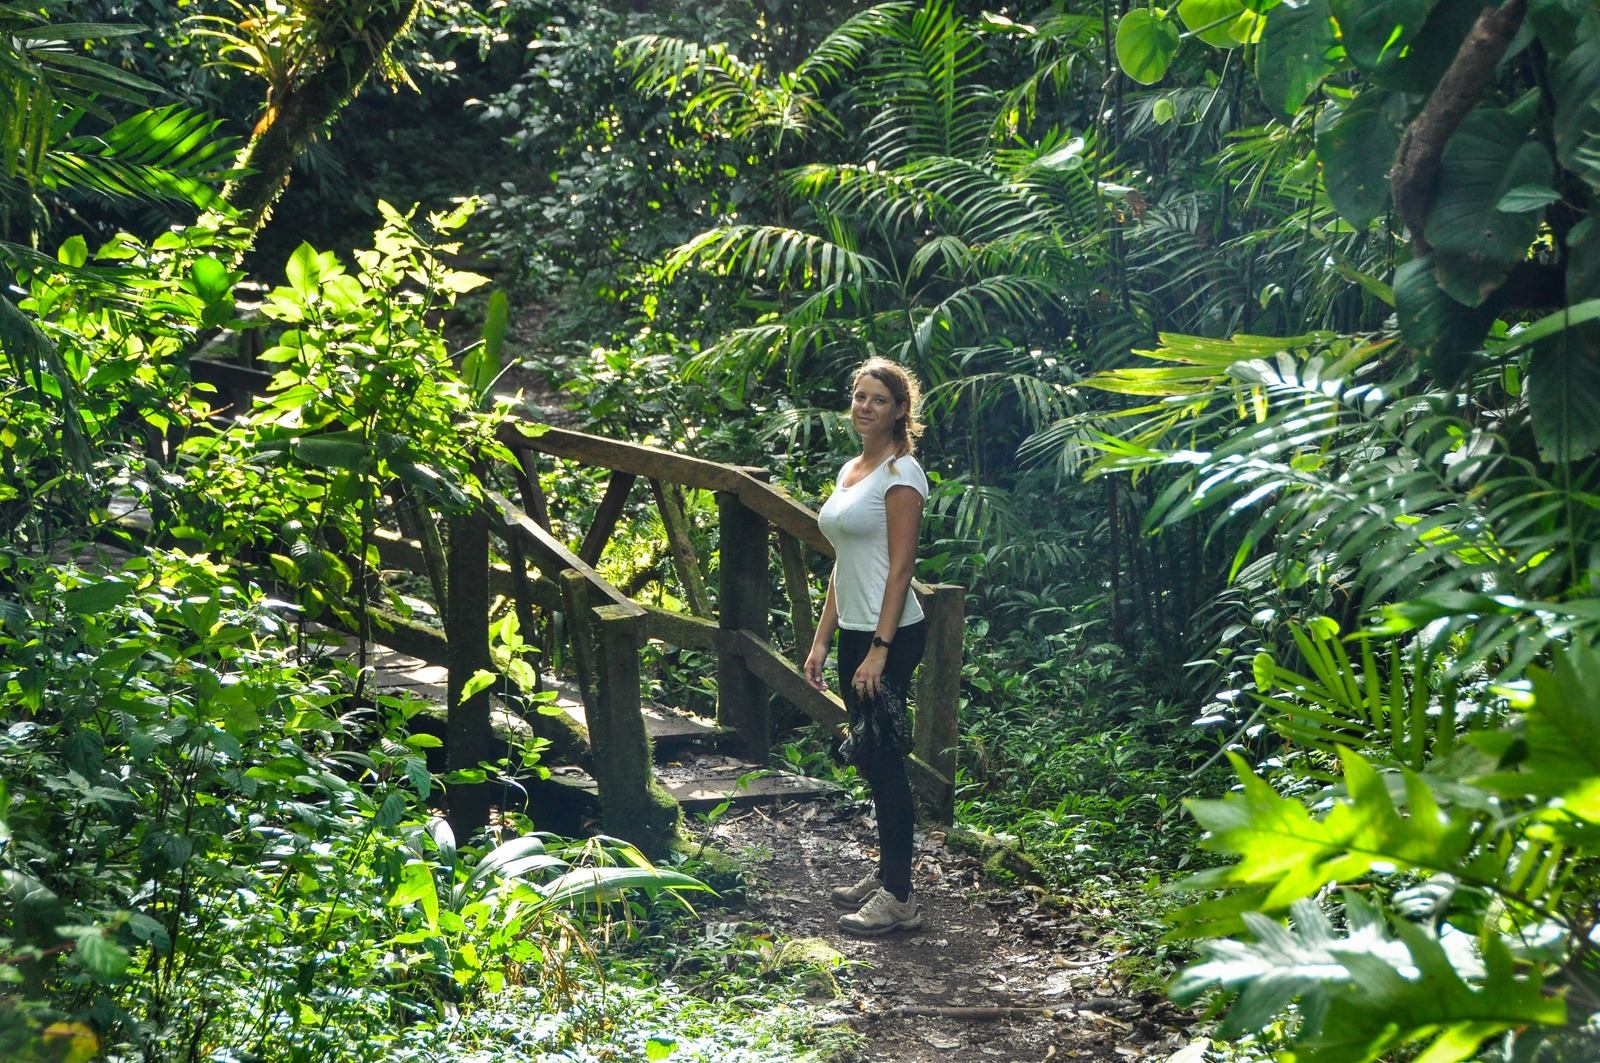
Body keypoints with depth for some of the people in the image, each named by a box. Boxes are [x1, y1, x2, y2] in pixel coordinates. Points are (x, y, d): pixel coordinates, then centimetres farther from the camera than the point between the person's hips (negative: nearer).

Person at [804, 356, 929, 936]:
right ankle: (885, 874, 25)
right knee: (869, 758, 14)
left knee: (884, 759, -6)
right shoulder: (849, 471, 15)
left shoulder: (901, 473, -12)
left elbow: (901, 566, -16)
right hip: (854, 631, 9)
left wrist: (880, 649, -21)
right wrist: (821, 640, 14)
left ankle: (898, 897, -1)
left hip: (889, 634, -9)